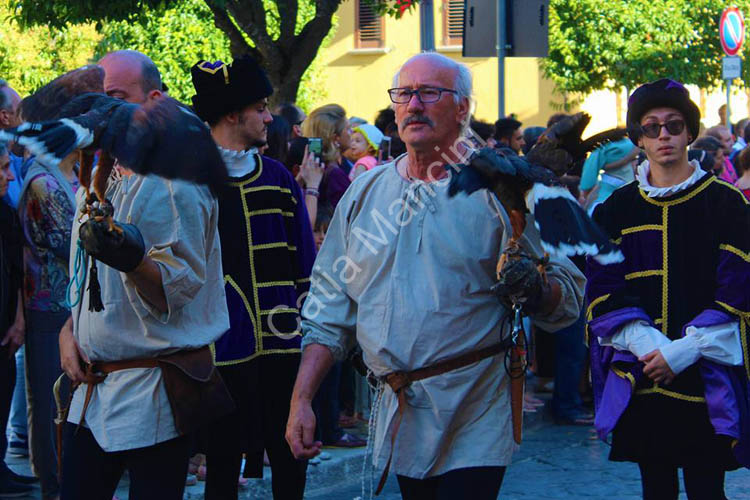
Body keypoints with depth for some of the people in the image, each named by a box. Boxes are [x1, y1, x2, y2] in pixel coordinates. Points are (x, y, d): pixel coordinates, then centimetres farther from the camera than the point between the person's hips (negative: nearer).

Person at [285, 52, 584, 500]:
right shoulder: (365, 193, 9)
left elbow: (568, 299, -4)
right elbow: (330, 309, 12)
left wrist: (532, 286, -25)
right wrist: (301, 400, 5)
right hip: (400, 427, 4)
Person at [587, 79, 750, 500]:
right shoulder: (617, 209, 8)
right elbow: (604, 292, 3)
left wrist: (684, 350, -14)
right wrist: (650, 346, -13)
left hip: (706, 380, -3)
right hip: (642, 377, 3)